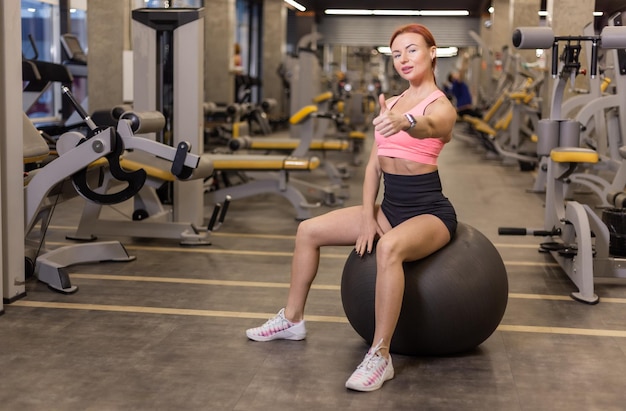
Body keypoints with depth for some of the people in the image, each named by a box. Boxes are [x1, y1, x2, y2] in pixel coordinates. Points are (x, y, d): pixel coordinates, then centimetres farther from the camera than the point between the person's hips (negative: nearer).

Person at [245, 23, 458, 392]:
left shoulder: (441, 105, -12)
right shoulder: (392, 103, 12)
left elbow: (428, 127, -38)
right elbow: (374, 162, 8)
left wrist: (405, 122, -61)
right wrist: (367, 216, -2)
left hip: (429, 210, -8)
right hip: (391, 205, 8)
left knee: (389, 247, -40)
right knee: (309, 231, 4)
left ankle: (380, 356, -34)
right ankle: (292, 320, 19)